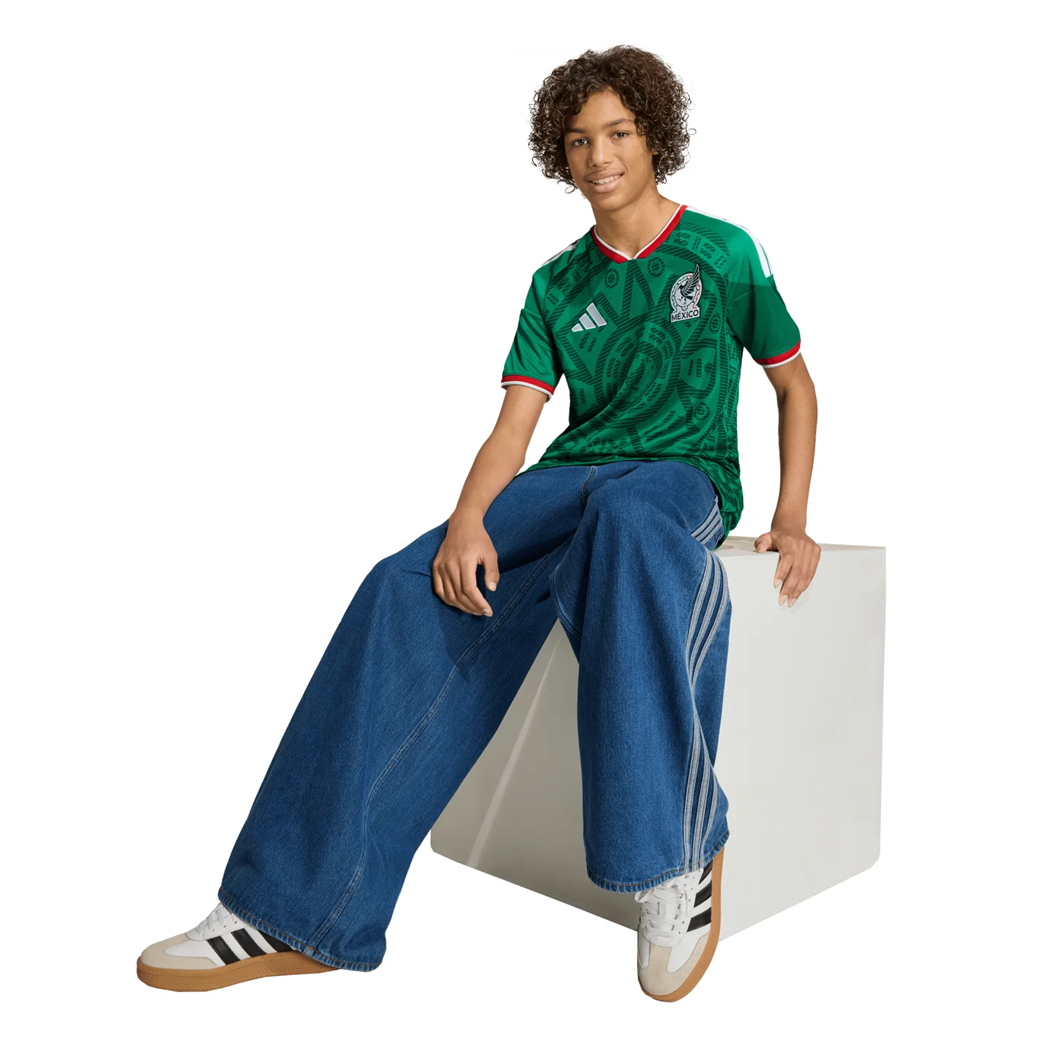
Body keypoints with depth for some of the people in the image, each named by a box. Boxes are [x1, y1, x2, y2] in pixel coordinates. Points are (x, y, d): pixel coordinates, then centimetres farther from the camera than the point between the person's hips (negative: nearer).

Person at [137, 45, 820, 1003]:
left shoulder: (724, 253, 7)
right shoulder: (558, 284, 14)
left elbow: (796, 384, 14)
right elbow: (514, 427, 4)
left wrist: (792, 518, 0)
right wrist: (469, 518, -17)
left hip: (684, 477, -3)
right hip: (572, 476, 3)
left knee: (621, 515, -43)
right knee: (408, 588, -24)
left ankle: (676, 853, -31)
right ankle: (299, 907, -23)